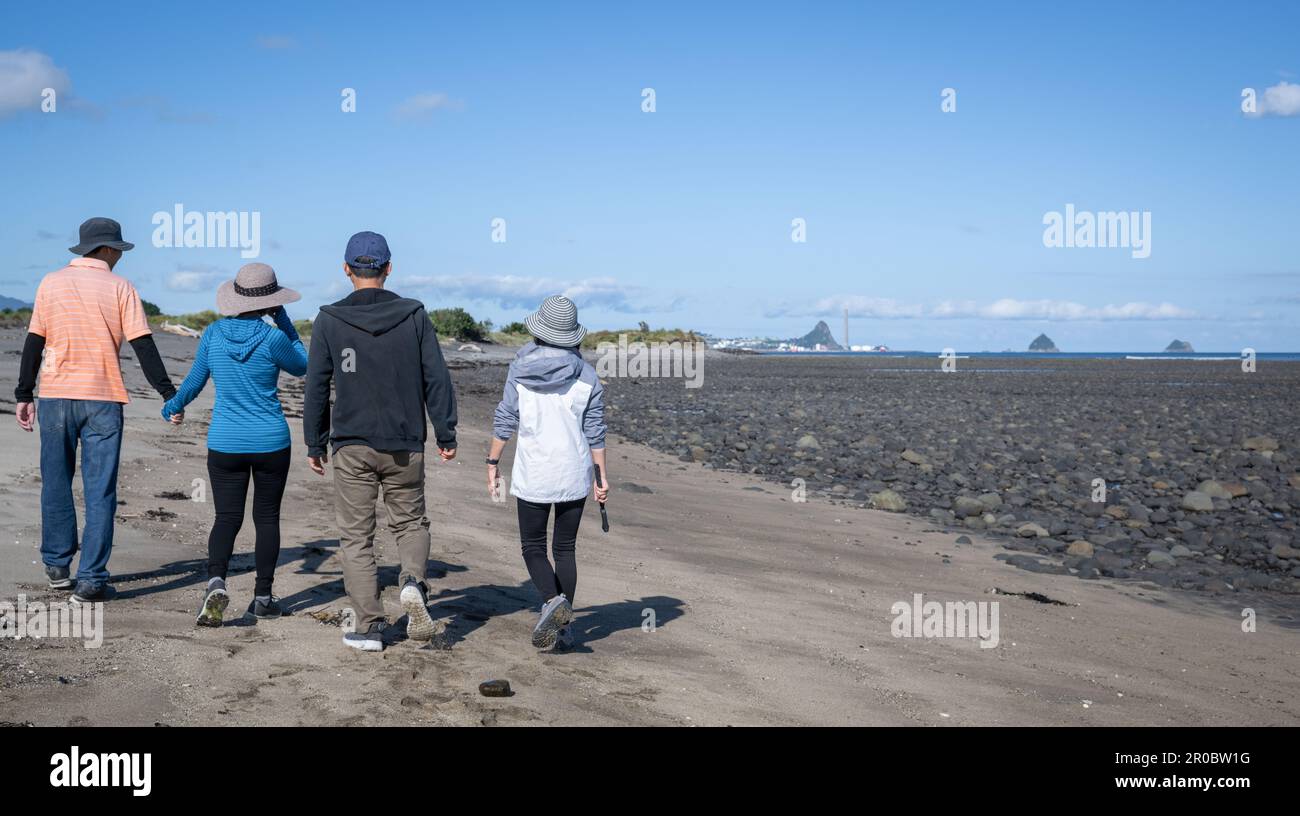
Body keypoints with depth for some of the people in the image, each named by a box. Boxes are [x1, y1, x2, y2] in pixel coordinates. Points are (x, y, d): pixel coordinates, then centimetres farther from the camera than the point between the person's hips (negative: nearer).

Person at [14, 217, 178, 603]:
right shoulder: (120, 288, -2)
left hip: (55, 397, 2)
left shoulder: (51, 283, 4)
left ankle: (57, 566, 24)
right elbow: (143, 347, -6)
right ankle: (91, 580, 0)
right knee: (100, 493, 1)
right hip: (103, 400, -2)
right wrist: (169, 394, -5)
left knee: (56, 484, 16)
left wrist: (24, 395, 11)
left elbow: (33, 343, 5)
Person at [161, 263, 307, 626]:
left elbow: (194, 383, 8)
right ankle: (263, 597, 14)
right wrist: (283, 321, 6)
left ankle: (216, 581, -17)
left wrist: (172, 407, 29)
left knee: (227, 517, 6)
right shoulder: (272, 339, -13)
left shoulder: (214, 334, -3)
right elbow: (302, 367, 7)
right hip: (271, 443, -2)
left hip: (225, 443, 2)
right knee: (267, 517, 10)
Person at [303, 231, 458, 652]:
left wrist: (315, 444, 9)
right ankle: (413, 583, -8)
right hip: (404, 445, 1)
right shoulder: (414, 315, -1)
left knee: (356, 537, 8)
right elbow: (436, 379, -2)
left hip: (351, 446, -1)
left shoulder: (329, 320, -3)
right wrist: (446, 434, 5)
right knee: (410, 522, 19)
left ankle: (368, 625, 7)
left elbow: (316, 388, 0)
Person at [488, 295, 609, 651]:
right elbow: (594, 431, 0)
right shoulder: (586, 374, -2)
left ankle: (552, 601, -15)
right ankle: (563, 627, 12)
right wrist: (601, 476, 7)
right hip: (574, 474, 2)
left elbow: (505, 420, -3)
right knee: (565, 549, 12)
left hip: (532, 474, -2)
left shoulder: (520, 368, -5)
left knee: (533, 546, 11)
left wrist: (493, 463, 6)